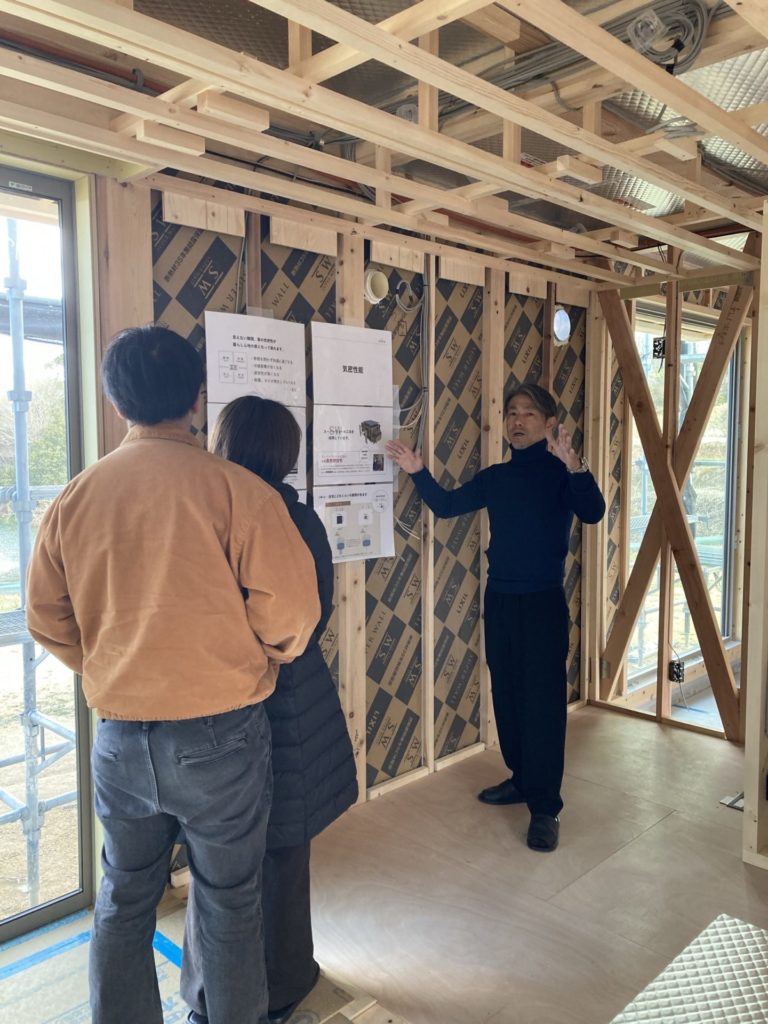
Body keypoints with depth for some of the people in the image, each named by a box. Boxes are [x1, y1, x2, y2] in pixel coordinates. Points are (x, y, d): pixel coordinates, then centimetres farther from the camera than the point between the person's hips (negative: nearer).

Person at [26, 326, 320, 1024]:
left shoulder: (74, 499, -3)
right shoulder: (236, 489, -17)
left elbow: (47, 620, 5)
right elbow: (290, 612, -16)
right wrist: (264, 659, 5)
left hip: (119, 736, 4)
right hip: (218, 734, -3)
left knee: (123, 902, 22)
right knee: (229, 901, 16)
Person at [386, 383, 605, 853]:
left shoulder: (562, 472, -8)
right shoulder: (496, 476, 9)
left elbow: (593, 512, -26)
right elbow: (447, 505, 12)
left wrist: (574, 465, -42)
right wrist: (419, 472, -3)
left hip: (543, 600, -6)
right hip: (499, 598, 6)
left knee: (543, 700, -4)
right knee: (507, 694, 14)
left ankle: (545, 807, 5)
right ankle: (521, 778, 31)